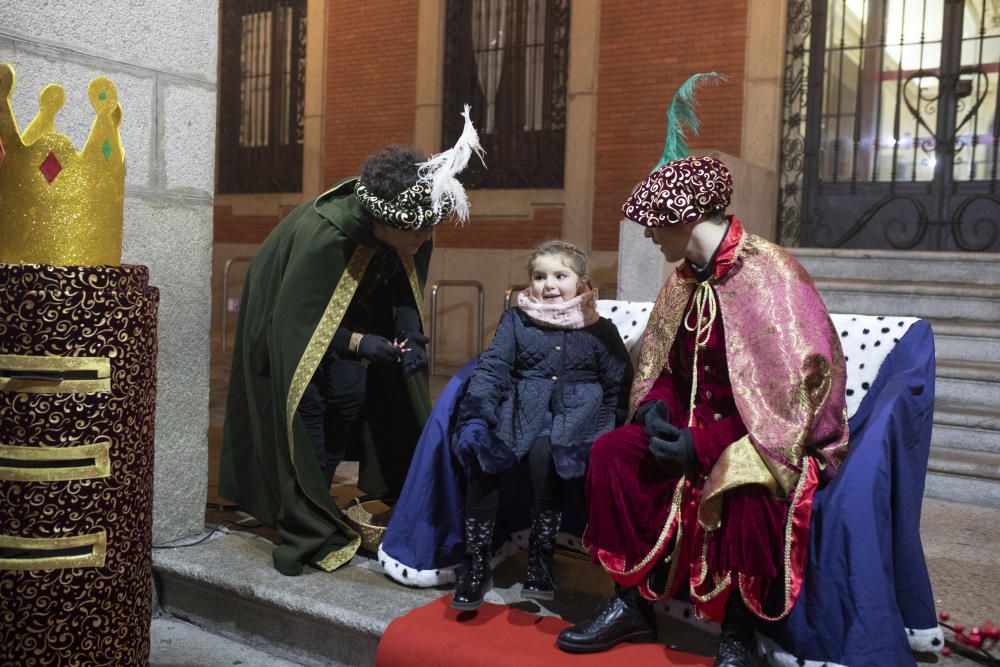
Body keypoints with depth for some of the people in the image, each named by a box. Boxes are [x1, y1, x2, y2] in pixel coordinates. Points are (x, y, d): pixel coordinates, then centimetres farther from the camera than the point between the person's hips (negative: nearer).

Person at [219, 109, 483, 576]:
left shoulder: (412, 233, -21)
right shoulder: (323, 236, -40)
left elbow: (405, 291, -4)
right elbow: (295, 321, -31)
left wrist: (410, 336, -21)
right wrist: (360, 343, -37)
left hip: (350, 307, 6)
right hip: (293, 313, -6)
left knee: (350, 394, -3)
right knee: (306, 403, -12)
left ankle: (314, 502, 15)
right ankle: (305, 532, -1)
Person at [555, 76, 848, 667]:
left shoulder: (771, 275, -17)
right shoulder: (687, 279, 7)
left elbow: (796, 390, -21)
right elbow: (667, 368, 18)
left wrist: (705, 446, -24)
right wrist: (655, 407, -5)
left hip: (776, 437, -7)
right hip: (702, 422, 7)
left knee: (743, 484, -37)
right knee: (612, 452, -11)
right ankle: (633, 604, -2)